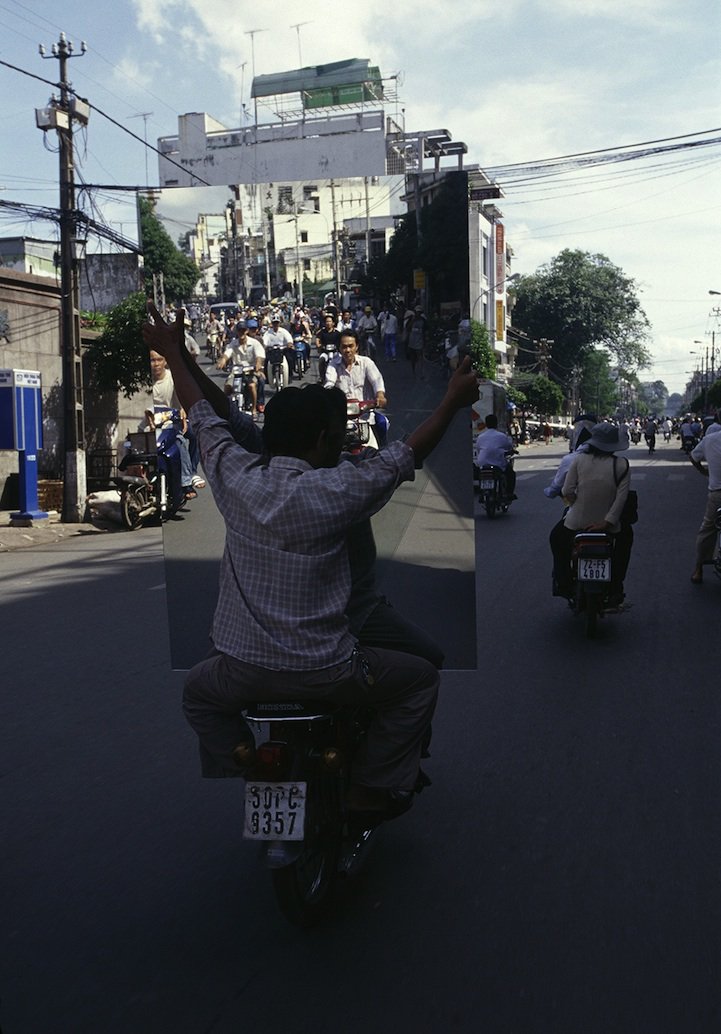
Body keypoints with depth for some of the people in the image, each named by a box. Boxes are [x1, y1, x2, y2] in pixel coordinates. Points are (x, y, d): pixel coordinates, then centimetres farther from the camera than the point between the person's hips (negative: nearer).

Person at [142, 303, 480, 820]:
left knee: (199, 693, 37)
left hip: (240, 670, 4)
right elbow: (405, 456, -5)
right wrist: (453, 402, 6)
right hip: (322, 673, -4)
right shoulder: (333, 492, -16)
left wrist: (172, 353, 26)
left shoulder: (235, 476, -4)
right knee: (420, 678, 18)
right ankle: (373, 789, 20)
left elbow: (204, 418, 11)